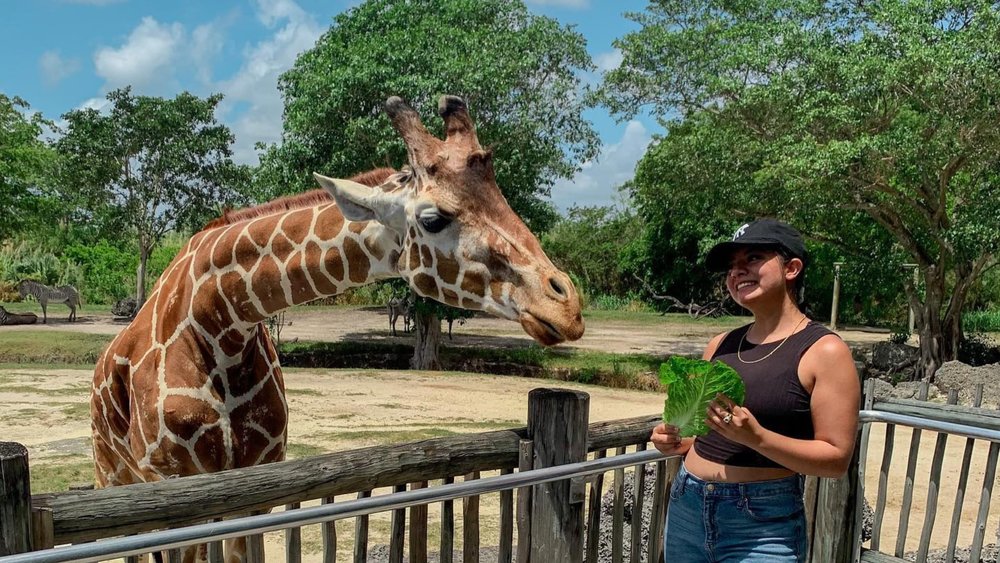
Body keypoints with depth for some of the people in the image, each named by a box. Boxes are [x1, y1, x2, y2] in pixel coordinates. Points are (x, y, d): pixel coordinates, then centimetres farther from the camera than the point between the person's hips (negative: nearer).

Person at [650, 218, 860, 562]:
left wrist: (756, 437, -24)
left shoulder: (824, 351, -8)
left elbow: (837, 458, -11)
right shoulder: (721, 344, 7)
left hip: (763, 524, -5)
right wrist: (678, 440, -3)